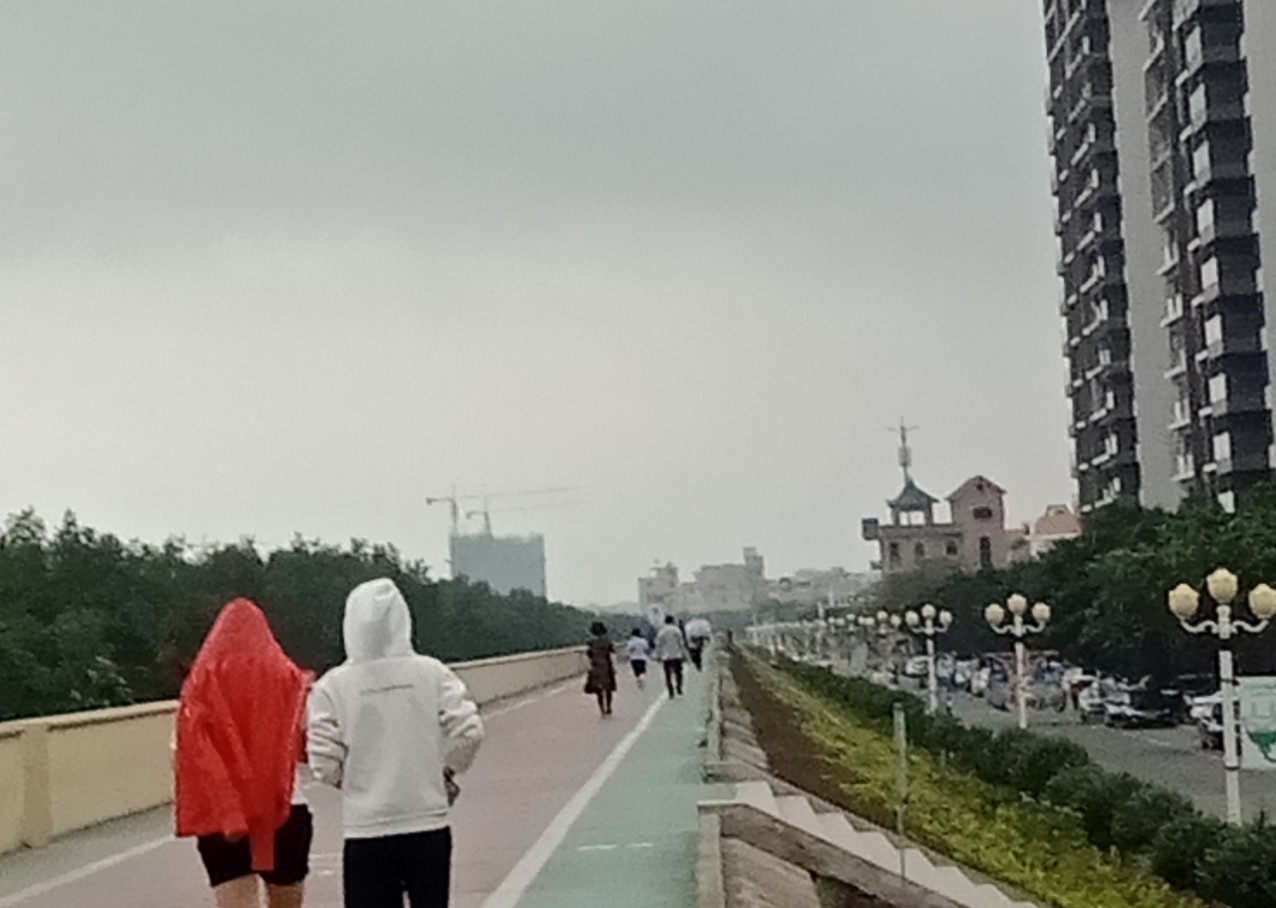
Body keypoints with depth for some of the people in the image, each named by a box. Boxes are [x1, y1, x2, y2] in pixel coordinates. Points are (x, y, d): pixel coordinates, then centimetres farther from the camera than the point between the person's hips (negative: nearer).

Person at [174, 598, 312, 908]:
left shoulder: (202, 681, 0)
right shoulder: (285, 677, -1)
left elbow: (186, 751, -7)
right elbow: (305, 745, -4)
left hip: (220, 817, 0)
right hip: (284, 811, 1)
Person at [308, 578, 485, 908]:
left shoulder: (331, 687, -6)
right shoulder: (432, 673, -3)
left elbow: (325, 766, -7)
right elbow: (469, 733, -8)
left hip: (367, 834, -1)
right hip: (429, 828, 1)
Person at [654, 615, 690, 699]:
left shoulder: (661, 632, 2)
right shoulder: (677, 630, -3)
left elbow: (658, 645, 4)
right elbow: (681, 643, -3)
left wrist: (658, 656, 12)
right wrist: (684, 654, 2)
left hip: (666, 657, 1)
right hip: (676, 656, -1)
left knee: (668, 675, 6)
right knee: (678, 673, 9)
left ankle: (671, 693, 2)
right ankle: (678, 687, -11)